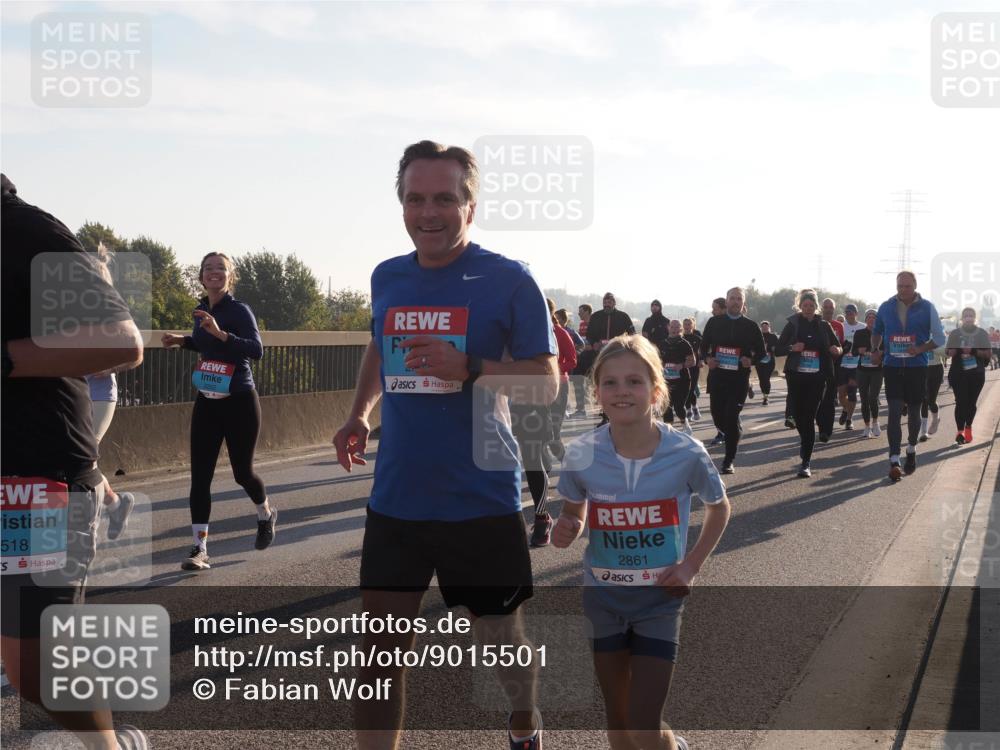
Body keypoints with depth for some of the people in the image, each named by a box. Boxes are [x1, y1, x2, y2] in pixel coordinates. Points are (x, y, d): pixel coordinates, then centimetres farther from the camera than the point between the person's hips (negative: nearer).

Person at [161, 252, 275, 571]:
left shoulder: (239, 310, -13)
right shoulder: (201, 310, 8)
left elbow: (257, 350, -28)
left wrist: (220, 333, -37)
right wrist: (183, 340, 11)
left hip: (239, 402, -6)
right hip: (206, 402, 6)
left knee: (242, 471, 7)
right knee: (200, 475, -4)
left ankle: (266, 515, 39)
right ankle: (200, 550, -2)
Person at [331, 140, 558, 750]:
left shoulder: (509, 281, -9)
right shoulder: (387, 278, 6)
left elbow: (547, 383, -11)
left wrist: (469, 369, -26)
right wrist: (360, 415, 13)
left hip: (483, 498, -3)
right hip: (397, 499, 3)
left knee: (501, 632, 14)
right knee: (381, 647, 0)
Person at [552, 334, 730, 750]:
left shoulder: (687, 454, -16)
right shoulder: (581, 456, -13)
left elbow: (719, 508, 4)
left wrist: (692, 564, -6)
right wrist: (564, 532, -17)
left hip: (660, 600, -2)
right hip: (603, 599, 2)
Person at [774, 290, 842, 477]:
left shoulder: (824, 326, 5)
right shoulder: (792, 325, 2)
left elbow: (837, 347, 12)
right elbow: (777, 349, 2)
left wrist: (836, 350, -11)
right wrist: (792, 348, -17)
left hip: (817, 377, -1)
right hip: (796, 376, 1)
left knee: (809, 418, -7)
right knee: (798, 414, 5)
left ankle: (805, 462, -7)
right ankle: (805, 441, 39)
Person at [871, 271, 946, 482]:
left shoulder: (927, 308, -3)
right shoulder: (886, 307, 3)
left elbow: (939, 338, 0)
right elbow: (876, 332, 18)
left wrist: (920, 349, -17)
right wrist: (875, 349, -1)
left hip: (917, 367, 0)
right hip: (892, 366, 0)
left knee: (914, 411, 12)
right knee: (894, 411, -10)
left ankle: (911, 450, 36)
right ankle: (894, 461, -13)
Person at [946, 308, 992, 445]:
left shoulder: (982, 334, 4)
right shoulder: (955, 334, 4)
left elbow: (988, 354, -1)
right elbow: (948, 352, 1)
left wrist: (974, 351, -18)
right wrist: (959, 350, -21)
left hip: (977, 373, 1)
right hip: (958, 373, -1)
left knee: (971, 402, 6)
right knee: (961, 401, -10)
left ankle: (968, 427, 26)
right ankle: (960, 431, -13)